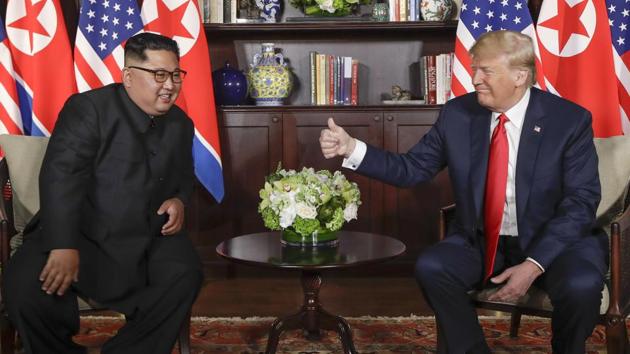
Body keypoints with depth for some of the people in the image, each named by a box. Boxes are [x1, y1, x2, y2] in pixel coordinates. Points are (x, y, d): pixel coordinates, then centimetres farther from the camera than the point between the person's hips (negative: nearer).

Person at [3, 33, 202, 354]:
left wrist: (179, 200, 0)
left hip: (148, 238, 4)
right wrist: (64, 246, -31)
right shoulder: (88, 108, -9)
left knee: (185, 275, -24)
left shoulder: (181, 123, 10)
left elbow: (184, 177, 26)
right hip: (81, 232, -4)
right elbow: (61, 176, -20)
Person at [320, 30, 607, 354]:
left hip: (554, 241, -2)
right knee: (431, 266, -25)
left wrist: (534, 264, -24)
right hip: (480, 242, 3)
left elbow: (580, 202, -13)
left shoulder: (570, 120, -11)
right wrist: (351, 148, -15)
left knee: (581, 284, -32)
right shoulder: (457, 113, -3)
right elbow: (412, 169, 0)